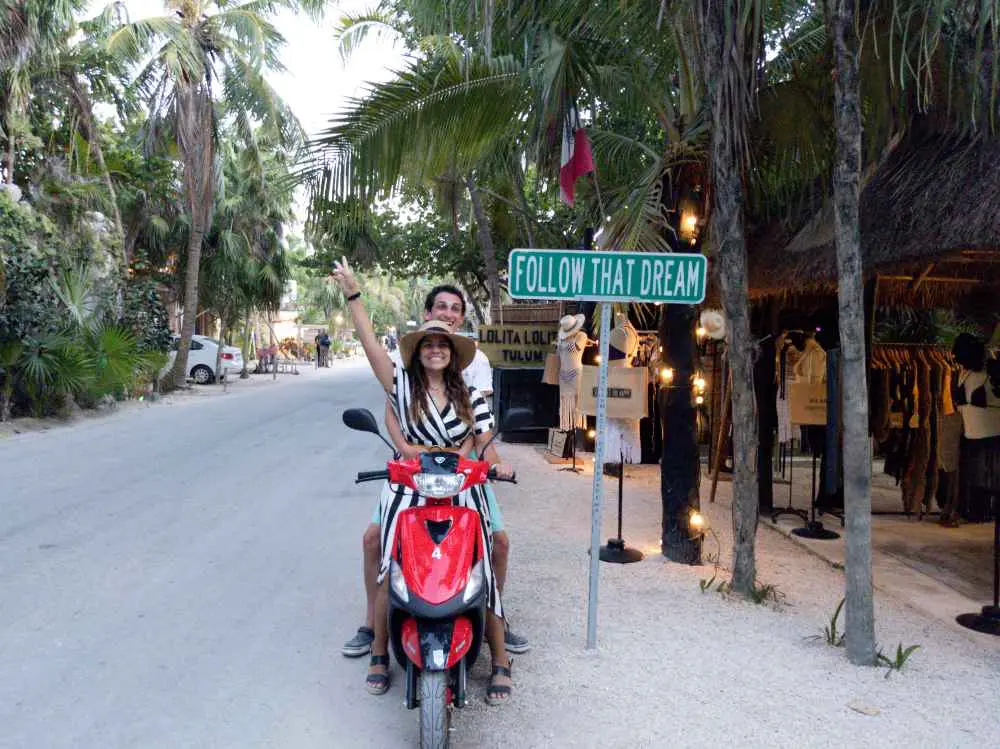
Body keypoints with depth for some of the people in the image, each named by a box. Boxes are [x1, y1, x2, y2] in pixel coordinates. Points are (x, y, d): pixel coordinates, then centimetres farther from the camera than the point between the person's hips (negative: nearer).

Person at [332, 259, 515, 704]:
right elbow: (370, 342, -4)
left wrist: (496, 463, -13)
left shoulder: (469, 396, 11)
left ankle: (500, 661, 10)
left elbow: (484, 441, 9)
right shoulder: (402, 385, 2)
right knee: (391, 571, -6)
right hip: (408, 491, -1)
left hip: (462, 489, 2)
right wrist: (353, 294, -7)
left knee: (481, 571, -2)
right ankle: (379, 653, 16)